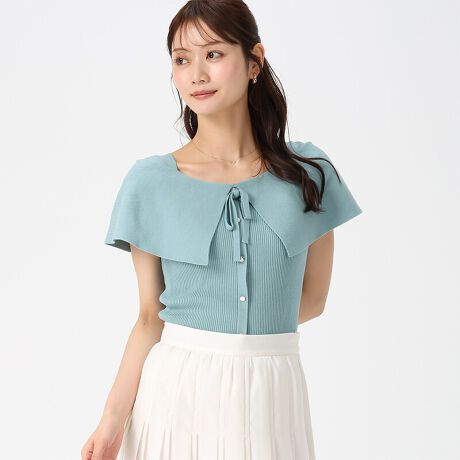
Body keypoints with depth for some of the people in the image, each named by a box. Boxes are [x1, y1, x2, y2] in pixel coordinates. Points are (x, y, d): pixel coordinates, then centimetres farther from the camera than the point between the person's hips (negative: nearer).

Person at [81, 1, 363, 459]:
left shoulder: (308, 173, 0)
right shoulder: (150, 182, -3)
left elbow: (312, 298, 8)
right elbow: (151, 318, -1)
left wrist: (225, 332, 3)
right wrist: (114, 417, -12)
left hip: (272, 397, 1)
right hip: (177, 391, -1)